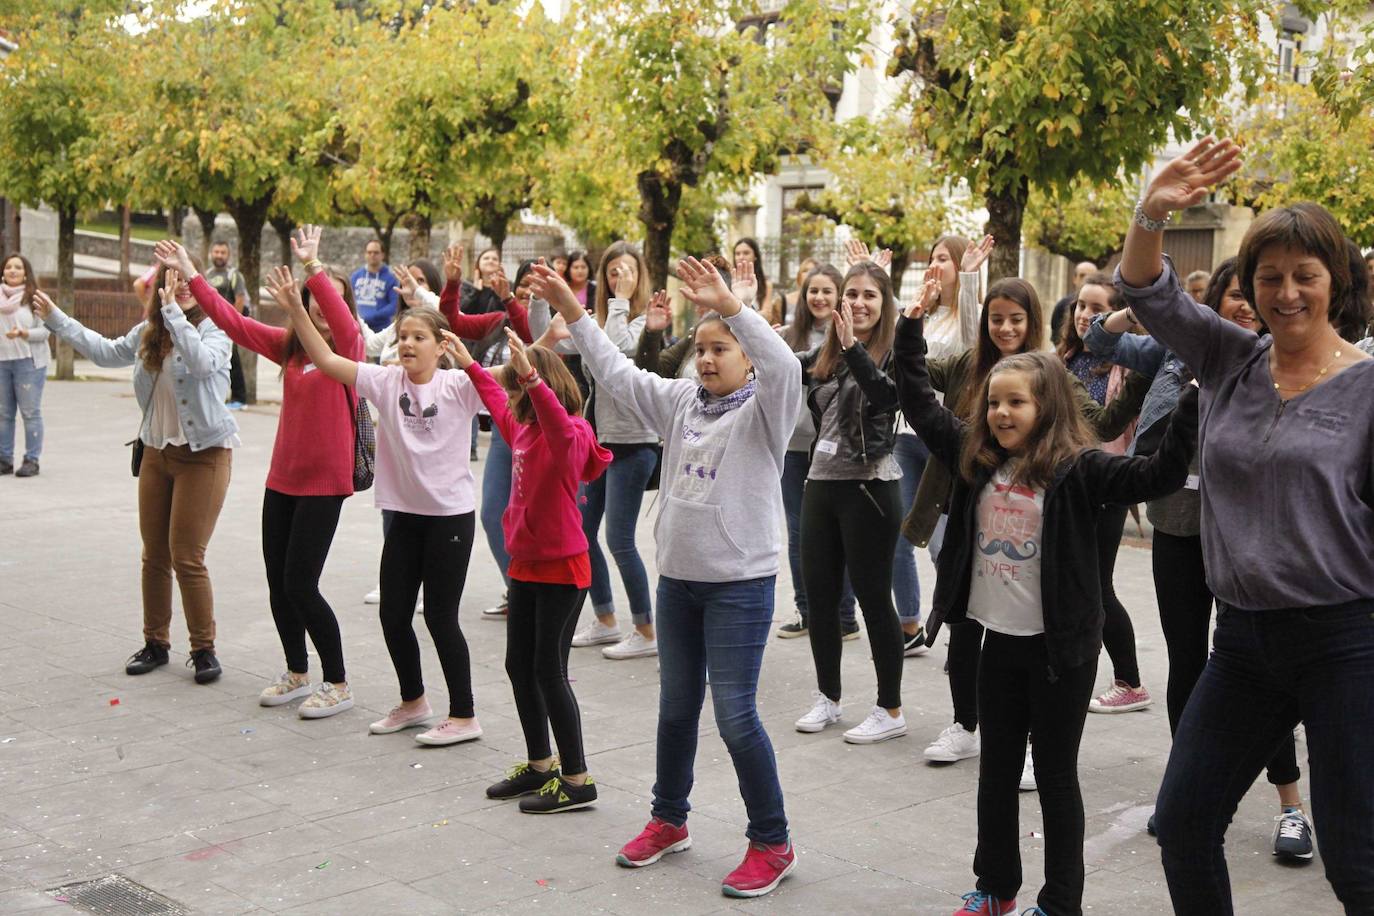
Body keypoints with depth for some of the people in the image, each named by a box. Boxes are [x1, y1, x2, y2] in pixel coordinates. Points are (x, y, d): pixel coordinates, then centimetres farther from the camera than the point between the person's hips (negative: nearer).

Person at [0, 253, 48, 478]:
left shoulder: (34, 298, -3)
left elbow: (45, 331, -7)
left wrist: (23, 333, -22)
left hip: (28, 361, -4)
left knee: (30, 412, -2)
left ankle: (32, 460, 2)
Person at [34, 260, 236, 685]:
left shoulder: (214, 329, -13)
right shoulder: (148, 332, 6)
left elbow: (202, 362, -34)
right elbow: (105, 351, 20)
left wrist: (174, 312, -33)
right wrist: (56, 318, 23)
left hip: (203, 455, -6)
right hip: (157, 452, 6)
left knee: (187, 558, -7)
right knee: (154, 555, 12)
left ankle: (203, 649, 6)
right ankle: (155, 642, 25)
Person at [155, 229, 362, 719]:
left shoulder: (348, 349, -8)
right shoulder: (289, 344, 6)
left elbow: (340, 320, -30)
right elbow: (233, 320, 8)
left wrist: (313, 266, -38)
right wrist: (190, 274, 5)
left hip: (324, 481, -6)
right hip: (282, 478, 6)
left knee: (300, 585, -7)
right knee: (277, 582, 12)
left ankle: (338, 684, 8)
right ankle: (297, 674, 30)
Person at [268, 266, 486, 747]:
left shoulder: (458, 386, -9)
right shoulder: (385, 381, 1)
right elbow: (326, 359, -5)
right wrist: (295, 309, -14)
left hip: (450, 514, -5)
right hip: (404, 513, 5)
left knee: (440, 616, -1)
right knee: (393, 613, 10)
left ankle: (463, 716, 13)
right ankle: (413, 702, 31)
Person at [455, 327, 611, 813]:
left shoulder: (569, 435, -17)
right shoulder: (523, 427, 8)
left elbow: (560, 425, -43)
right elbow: (498, 403, 31)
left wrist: (531, 376, -55)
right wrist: (470, 365, 39)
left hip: (561, 568, -9)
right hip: (526, 563, 9)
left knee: (549, 671, -6)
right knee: (519, 666, 14)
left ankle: (576, 779, 4)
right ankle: (539, 764, 28)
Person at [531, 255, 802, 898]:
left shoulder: (763, 410, -10)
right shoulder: (680, 401, 8)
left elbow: (783, 367, -30)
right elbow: (617, 373, 11)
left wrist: (730, 306, -40)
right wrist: (571, 311, 5)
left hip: (740, 584, -7)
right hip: (678, 579, 7)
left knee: (735, 713, -6)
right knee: (676, 706, 18)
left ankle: (772, 844, 8)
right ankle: (669, 820, 35)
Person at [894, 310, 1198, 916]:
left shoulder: (1077, 470, -13)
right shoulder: (978, 458, 4)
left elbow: (1157, 476, -22)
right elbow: (921, 408, 12)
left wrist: (1193, 407, -32)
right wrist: (910, 334, 10)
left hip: (1061, 646, -6)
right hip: (1001, 640, 6)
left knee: (1055, 776, 6)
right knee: (996, 770, 17)